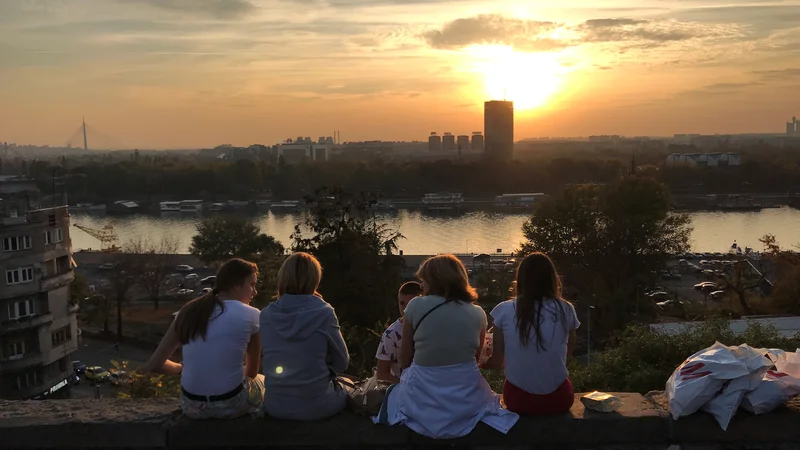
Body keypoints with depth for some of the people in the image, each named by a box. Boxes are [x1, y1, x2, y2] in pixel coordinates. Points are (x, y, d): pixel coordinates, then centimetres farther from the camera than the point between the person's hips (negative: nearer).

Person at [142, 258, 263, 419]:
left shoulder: (188, 311, 3)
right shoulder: (250, 315, -6)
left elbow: (153, 365, 2)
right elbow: (251, 373, 7)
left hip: (191, 405, 4)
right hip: (231, 404, -4)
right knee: (263, 380, 31)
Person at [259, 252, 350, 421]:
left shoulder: (266, 315, -3)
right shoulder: (323, 313, -13)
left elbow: (277, 357, 10)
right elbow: (342, 363, -4)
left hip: (275, 406, 4)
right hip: (316, 407, -4)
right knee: (345, 390, 31)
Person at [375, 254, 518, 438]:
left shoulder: (416, 306, -8)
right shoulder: (477, 314, -1)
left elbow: (405, 360, -1)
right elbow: (475, 358, 11)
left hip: (422, 402, -1)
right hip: (467, 400, 2)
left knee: (394, 392, 31)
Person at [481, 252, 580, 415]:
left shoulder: (504, 311, -8)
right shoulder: (566, 310, -7)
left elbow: (497, 362, 2)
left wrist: (480, 362, 22)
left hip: (518, 399, 0)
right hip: (558, 399, 0)